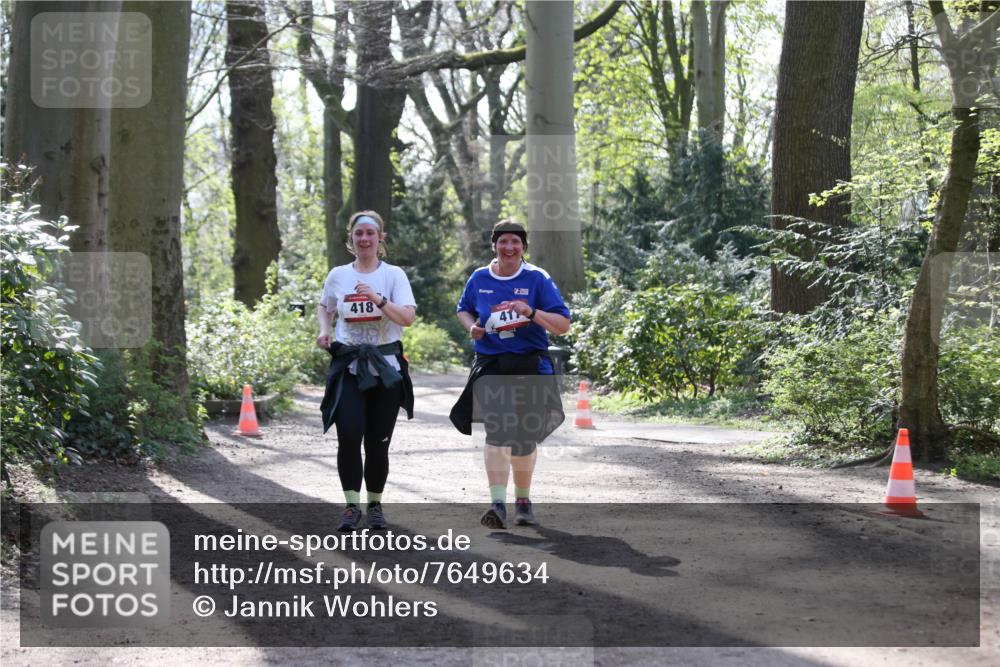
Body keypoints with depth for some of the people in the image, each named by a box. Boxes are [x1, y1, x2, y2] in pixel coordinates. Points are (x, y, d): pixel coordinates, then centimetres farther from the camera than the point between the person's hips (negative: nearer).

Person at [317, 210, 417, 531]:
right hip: (348, 366, 1)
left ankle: (375, 505, 20)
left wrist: (378, 299, -24)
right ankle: (352, 505, -5)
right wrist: (324, 330, 5)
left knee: (378, 441, 4)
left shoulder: (393, 274, 1)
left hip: (386, 367, -1)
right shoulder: (338, 275, 7)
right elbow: (323, 307, 25)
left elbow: (408, 317, -11)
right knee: (349, 435, -15)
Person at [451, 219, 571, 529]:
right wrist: (472, 326, 2)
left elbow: (563, 325, -4)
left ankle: (522, 499, 29)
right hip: (490, 366, 1)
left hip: (530, 366, -1)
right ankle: (498, 503, -22)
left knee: (524, 439, 8)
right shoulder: (479, 278, 6)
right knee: (496, 433, -16)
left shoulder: (538, 279, -2)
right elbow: (463, 309, 25)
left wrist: (532, 312, -21)